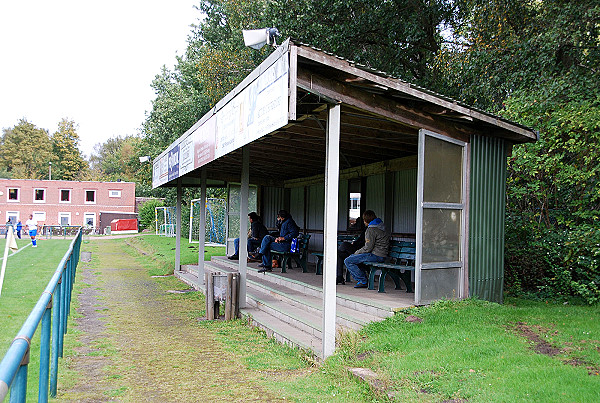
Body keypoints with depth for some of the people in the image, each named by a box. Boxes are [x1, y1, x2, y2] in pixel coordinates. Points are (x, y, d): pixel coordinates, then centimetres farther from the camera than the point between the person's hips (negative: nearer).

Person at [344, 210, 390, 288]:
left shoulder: (371, 230, -16)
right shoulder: (381, 226, 15)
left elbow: (368, 248, -18)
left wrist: (357, 252, -1)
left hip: (376, 255, -10)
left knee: (347, 261, -12)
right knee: (352, 257, 24)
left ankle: (363, 281, -7)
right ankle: (363, 280, 16)